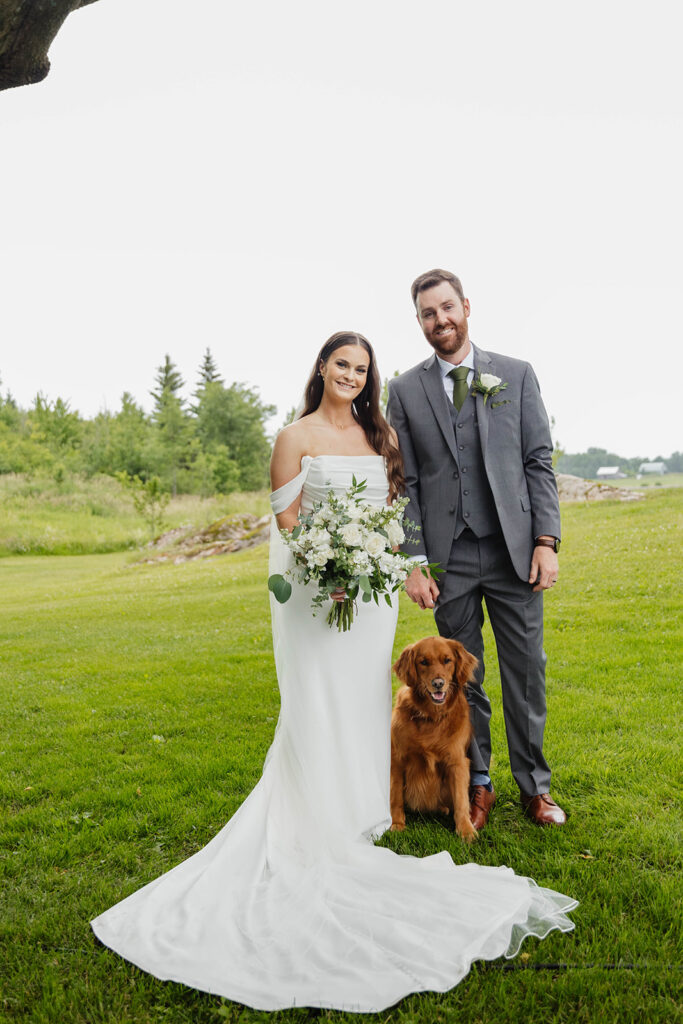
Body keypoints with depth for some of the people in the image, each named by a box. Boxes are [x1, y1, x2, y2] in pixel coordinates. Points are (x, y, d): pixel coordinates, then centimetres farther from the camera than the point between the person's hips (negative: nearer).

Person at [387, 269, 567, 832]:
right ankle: (478, 784, 25)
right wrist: (413, 563, -4)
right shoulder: (405, 390, 5)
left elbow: (539, 462, 3)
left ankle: (535, 784, 24)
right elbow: (404, 484, 2)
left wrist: (547, 541, -6)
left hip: (514, 552, 0)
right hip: (448, 557, 0)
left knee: (527, 670, 6)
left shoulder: (517, 375, 5)